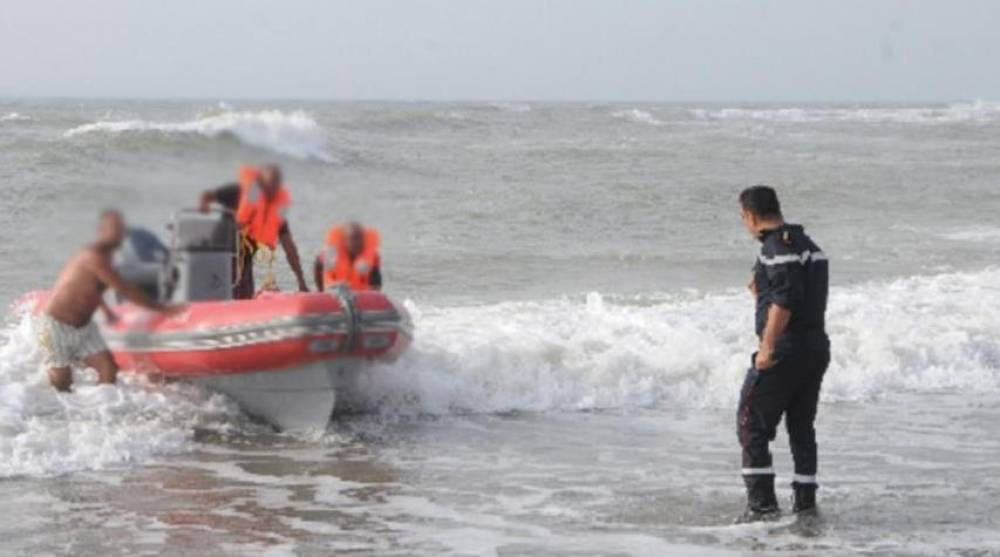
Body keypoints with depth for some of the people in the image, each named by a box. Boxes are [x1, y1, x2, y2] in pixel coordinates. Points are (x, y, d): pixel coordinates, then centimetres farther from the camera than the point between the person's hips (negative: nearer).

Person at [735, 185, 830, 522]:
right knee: (802, 428, 16)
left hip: (785, 353, -9)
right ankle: (806, 504, 17)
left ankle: (762, 504, -8)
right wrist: (763, 294, 28)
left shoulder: (776, 248, -14)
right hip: (817, 349, 9)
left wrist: (767, 347, -23)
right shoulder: (808, 244, 17)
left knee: (752, 425, -3)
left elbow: (785, 301, -23)